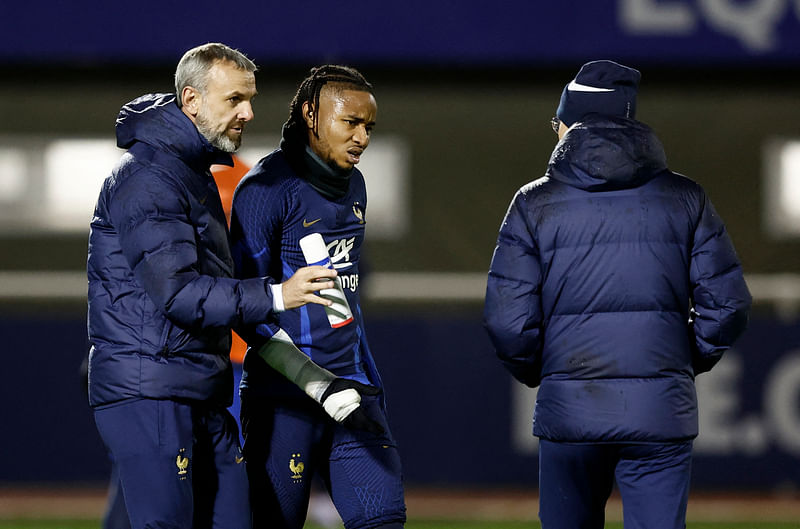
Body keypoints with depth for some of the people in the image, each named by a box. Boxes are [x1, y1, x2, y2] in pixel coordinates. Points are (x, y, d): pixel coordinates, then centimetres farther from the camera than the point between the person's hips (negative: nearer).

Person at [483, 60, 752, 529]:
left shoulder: (535, 204, 1)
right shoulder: (685, 199, 5)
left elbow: (508, 321, -4)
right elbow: (727, 304, 1)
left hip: (569, 413, 0)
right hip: (661, 411, 0)